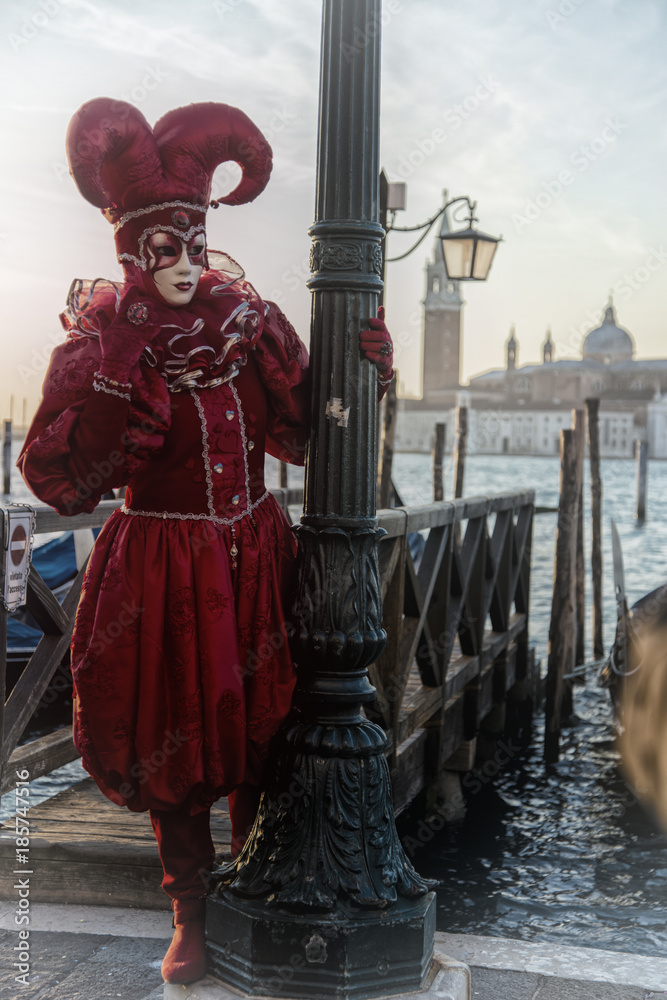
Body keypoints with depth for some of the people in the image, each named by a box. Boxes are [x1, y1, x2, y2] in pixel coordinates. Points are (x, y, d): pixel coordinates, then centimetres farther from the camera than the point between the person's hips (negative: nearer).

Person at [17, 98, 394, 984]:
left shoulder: (249, 321, 1)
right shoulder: (98, 340, -7)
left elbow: (306, 434, 5)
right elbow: (56, 482, -14)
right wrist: (118, 386, -23)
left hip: (254, 556, 2)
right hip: (161, 568, -2)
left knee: (258, 730, 11)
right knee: (173, 738, 10)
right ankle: (192, 915, 29)